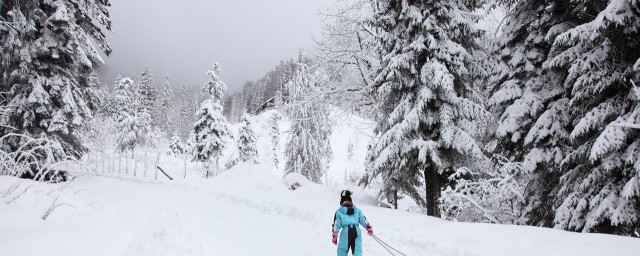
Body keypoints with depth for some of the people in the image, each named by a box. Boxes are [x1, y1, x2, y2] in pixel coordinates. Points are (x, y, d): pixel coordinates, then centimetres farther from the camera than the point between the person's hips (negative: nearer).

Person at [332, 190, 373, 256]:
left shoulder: (339, 212, 3)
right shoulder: (357, 210, 12)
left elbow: (336, 225, 2)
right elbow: (363, 221, 14)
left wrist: (334, 236, 8)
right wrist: (369, 228, 28)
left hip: (345, 233, -2)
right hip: (357, 233, 2)